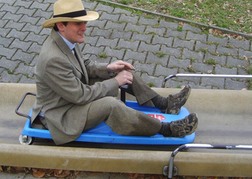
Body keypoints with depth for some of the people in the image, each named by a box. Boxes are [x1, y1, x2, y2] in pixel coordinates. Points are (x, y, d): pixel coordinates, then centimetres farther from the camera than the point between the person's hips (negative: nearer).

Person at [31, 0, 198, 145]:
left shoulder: (66, 39, -6)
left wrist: (108, 68, -5)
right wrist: (115, 81, -18)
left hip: (76, 94, 10)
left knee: (123, 71, 5)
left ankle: (162, 103, 9)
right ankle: (165, 129, -20)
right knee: (110, 104, -32)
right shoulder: (53, 59, -33)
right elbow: (81, 96, -27)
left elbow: (83, 65, 12)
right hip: (61, 115, -10)